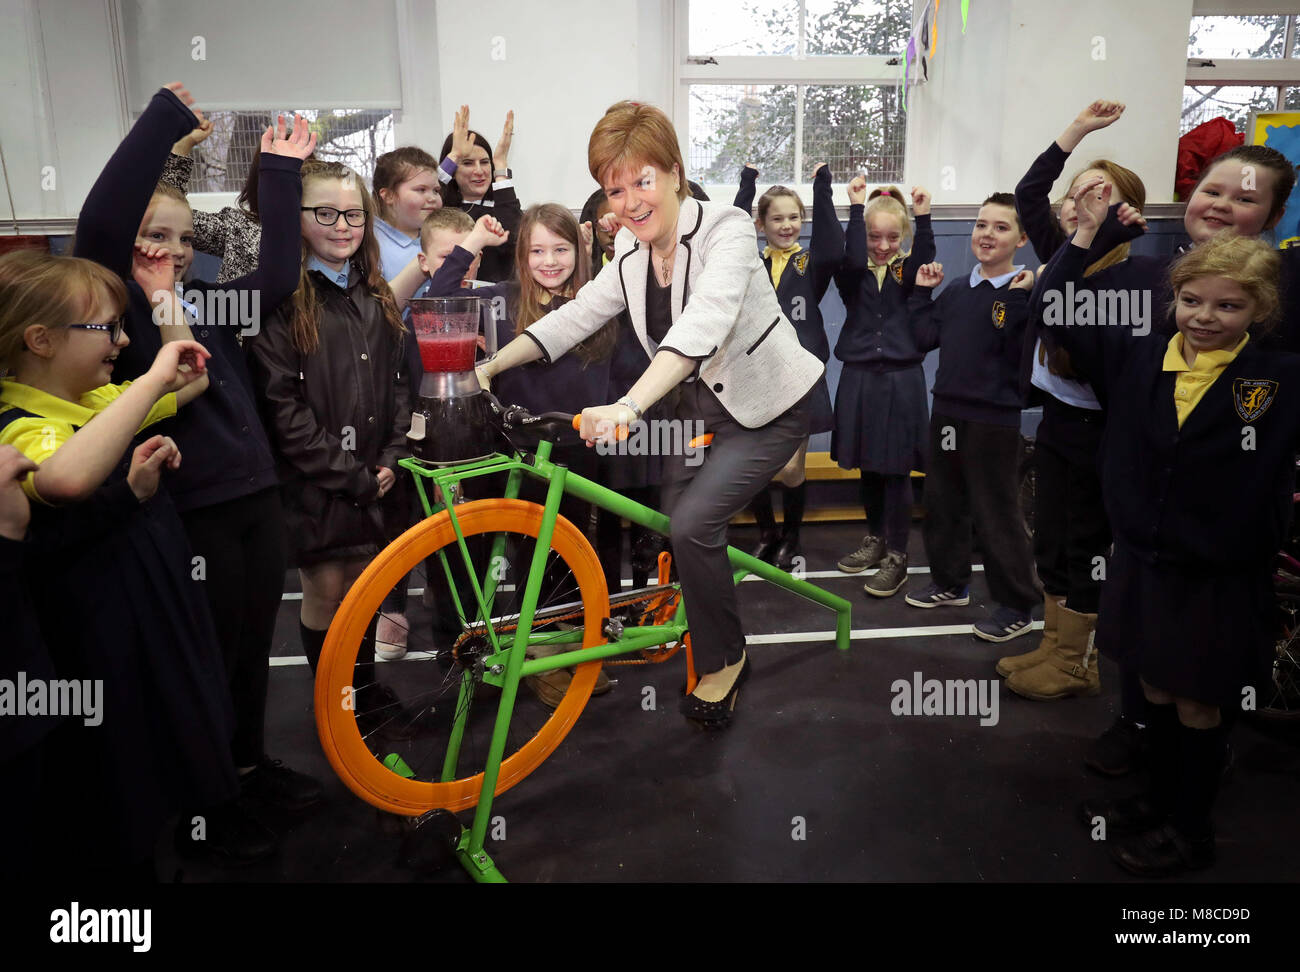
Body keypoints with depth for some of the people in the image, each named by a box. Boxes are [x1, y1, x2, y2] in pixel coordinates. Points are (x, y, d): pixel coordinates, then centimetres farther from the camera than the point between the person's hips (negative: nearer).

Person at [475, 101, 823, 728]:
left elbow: (702, 325, -40)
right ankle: (723, 653, 32)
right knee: (674, 524, 6)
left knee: (692, 524, -19)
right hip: (700, 401, 7)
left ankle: (723, 659, 7)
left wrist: (628, 406, -53)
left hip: (767, 407, -7)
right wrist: (490, 365, -12)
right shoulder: (631, 252, -2)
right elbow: (577, 315, 1)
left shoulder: (725, 231, -23)